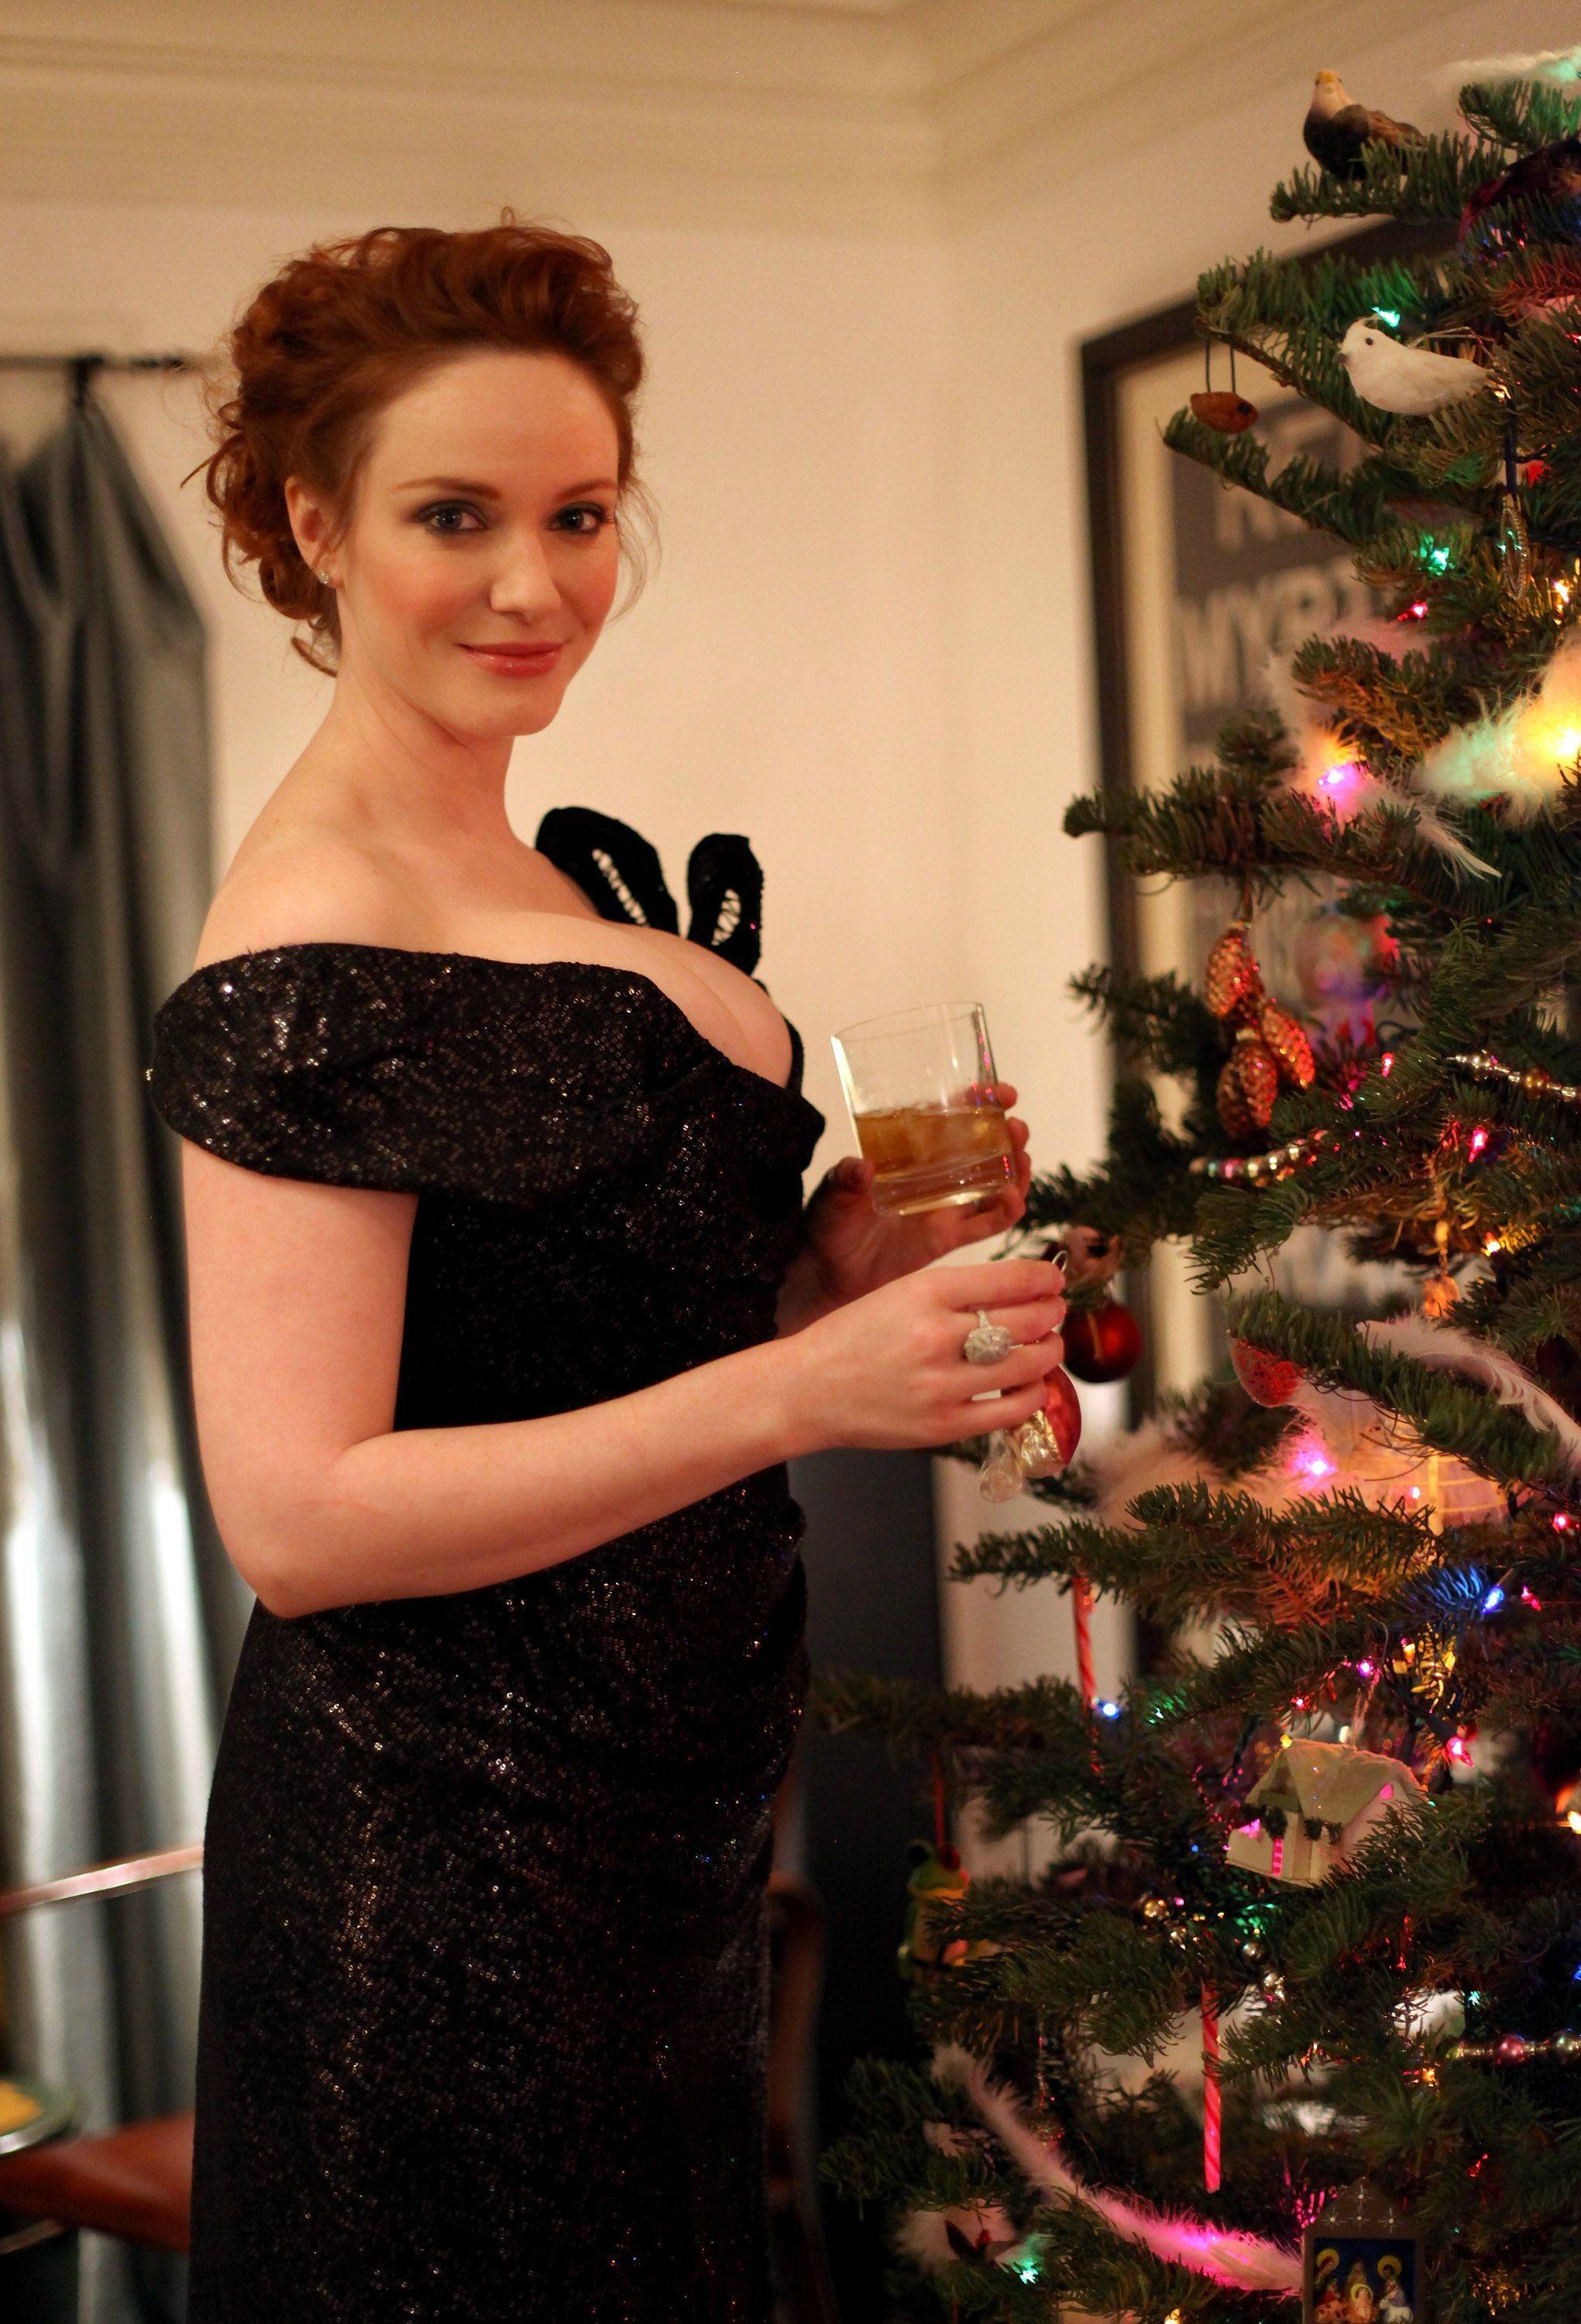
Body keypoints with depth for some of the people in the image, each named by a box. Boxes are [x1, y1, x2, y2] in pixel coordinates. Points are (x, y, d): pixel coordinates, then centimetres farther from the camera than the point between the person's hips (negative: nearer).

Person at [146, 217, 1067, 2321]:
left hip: (654, 1821, 9)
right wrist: (801, 1388, -28)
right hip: (442, 1865, -9)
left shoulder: (548, 872, 9)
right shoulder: (306, 949, -19)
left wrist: (851, 1250, -1)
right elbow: (294, 1516, -25)